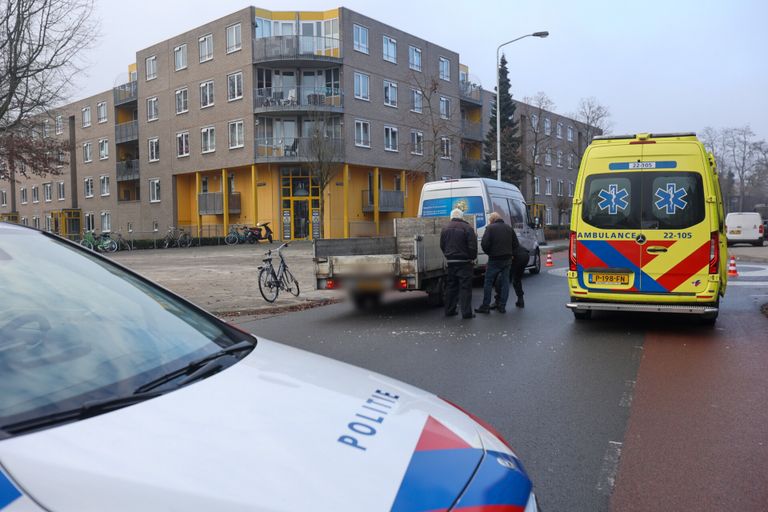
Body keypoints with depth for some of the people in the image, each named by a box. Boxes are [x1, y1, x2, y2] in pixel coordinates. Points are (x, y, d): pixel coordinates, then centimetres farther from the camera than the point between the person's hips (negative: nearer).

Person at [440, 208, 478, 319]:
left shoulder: (445, 229, 8)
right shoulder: (467, 228, -11)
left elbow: (442, 246, 12)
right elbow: (473, 246, -13)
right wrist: (472, 258, 0)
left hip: (451, 262, 5)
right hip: (464, 263, -5)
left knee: (451, 286, 13)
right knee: (465, 287, -3)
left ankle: (449, 310, 17)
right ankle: (466, 312, -4)